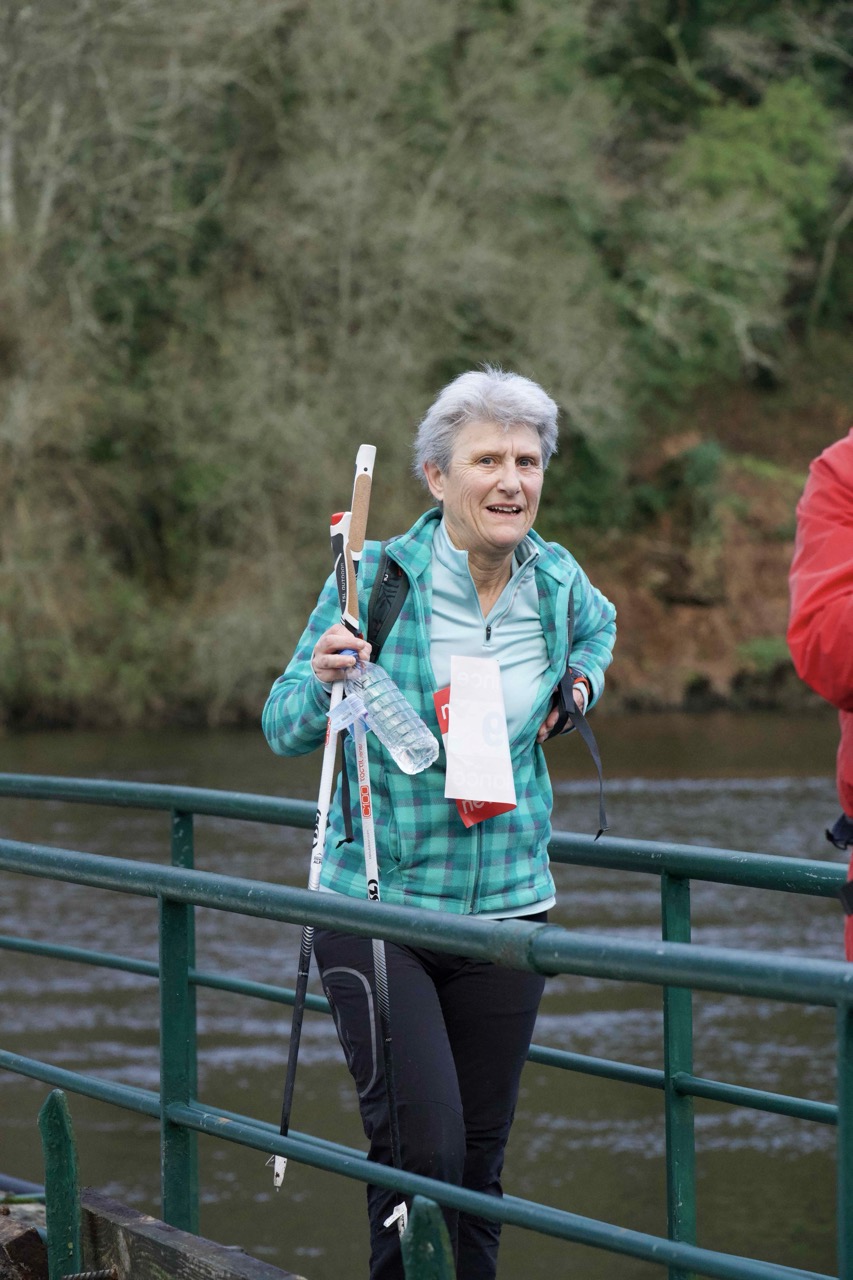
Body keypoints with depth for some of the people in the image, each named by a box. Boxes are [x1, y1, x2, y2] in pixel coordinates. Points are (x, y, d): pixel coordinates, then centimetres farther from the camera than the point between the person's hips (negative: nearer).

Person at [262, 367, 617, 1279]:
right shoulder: (376, 579, -10)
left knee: (480, 1153, 9)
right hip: (375, 906, -4)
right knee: (420, 1149, -15)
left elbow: (599, 625, 28)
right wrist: (323, 681, -25)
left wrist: (579, 682, 8)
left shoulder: (558, 583, 2)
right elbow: (283, 732, -5)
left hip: (507, 907, 4)